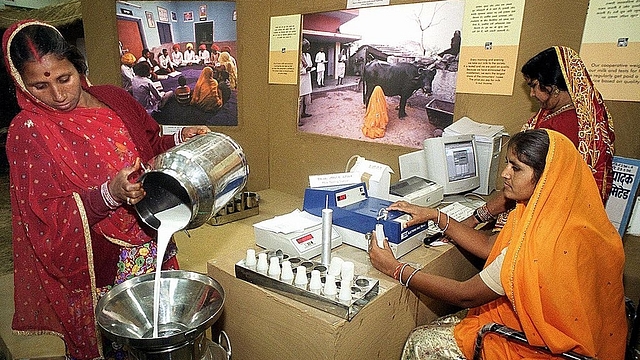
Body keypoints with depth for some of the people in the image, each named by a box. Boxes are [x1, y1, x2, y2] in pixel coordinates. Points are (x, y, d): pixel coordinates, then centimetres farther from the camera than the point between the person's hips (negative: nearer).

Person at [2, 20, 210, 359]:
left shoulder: (114, 99, 2)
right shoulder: (28, 131, -10)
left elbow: (151, 149, 15)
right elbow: (47, 217, -14)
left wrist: (180, 139, -5)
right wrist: (110, 193, -30)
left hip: (153, 249, 4)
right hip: (97, 269, -3)